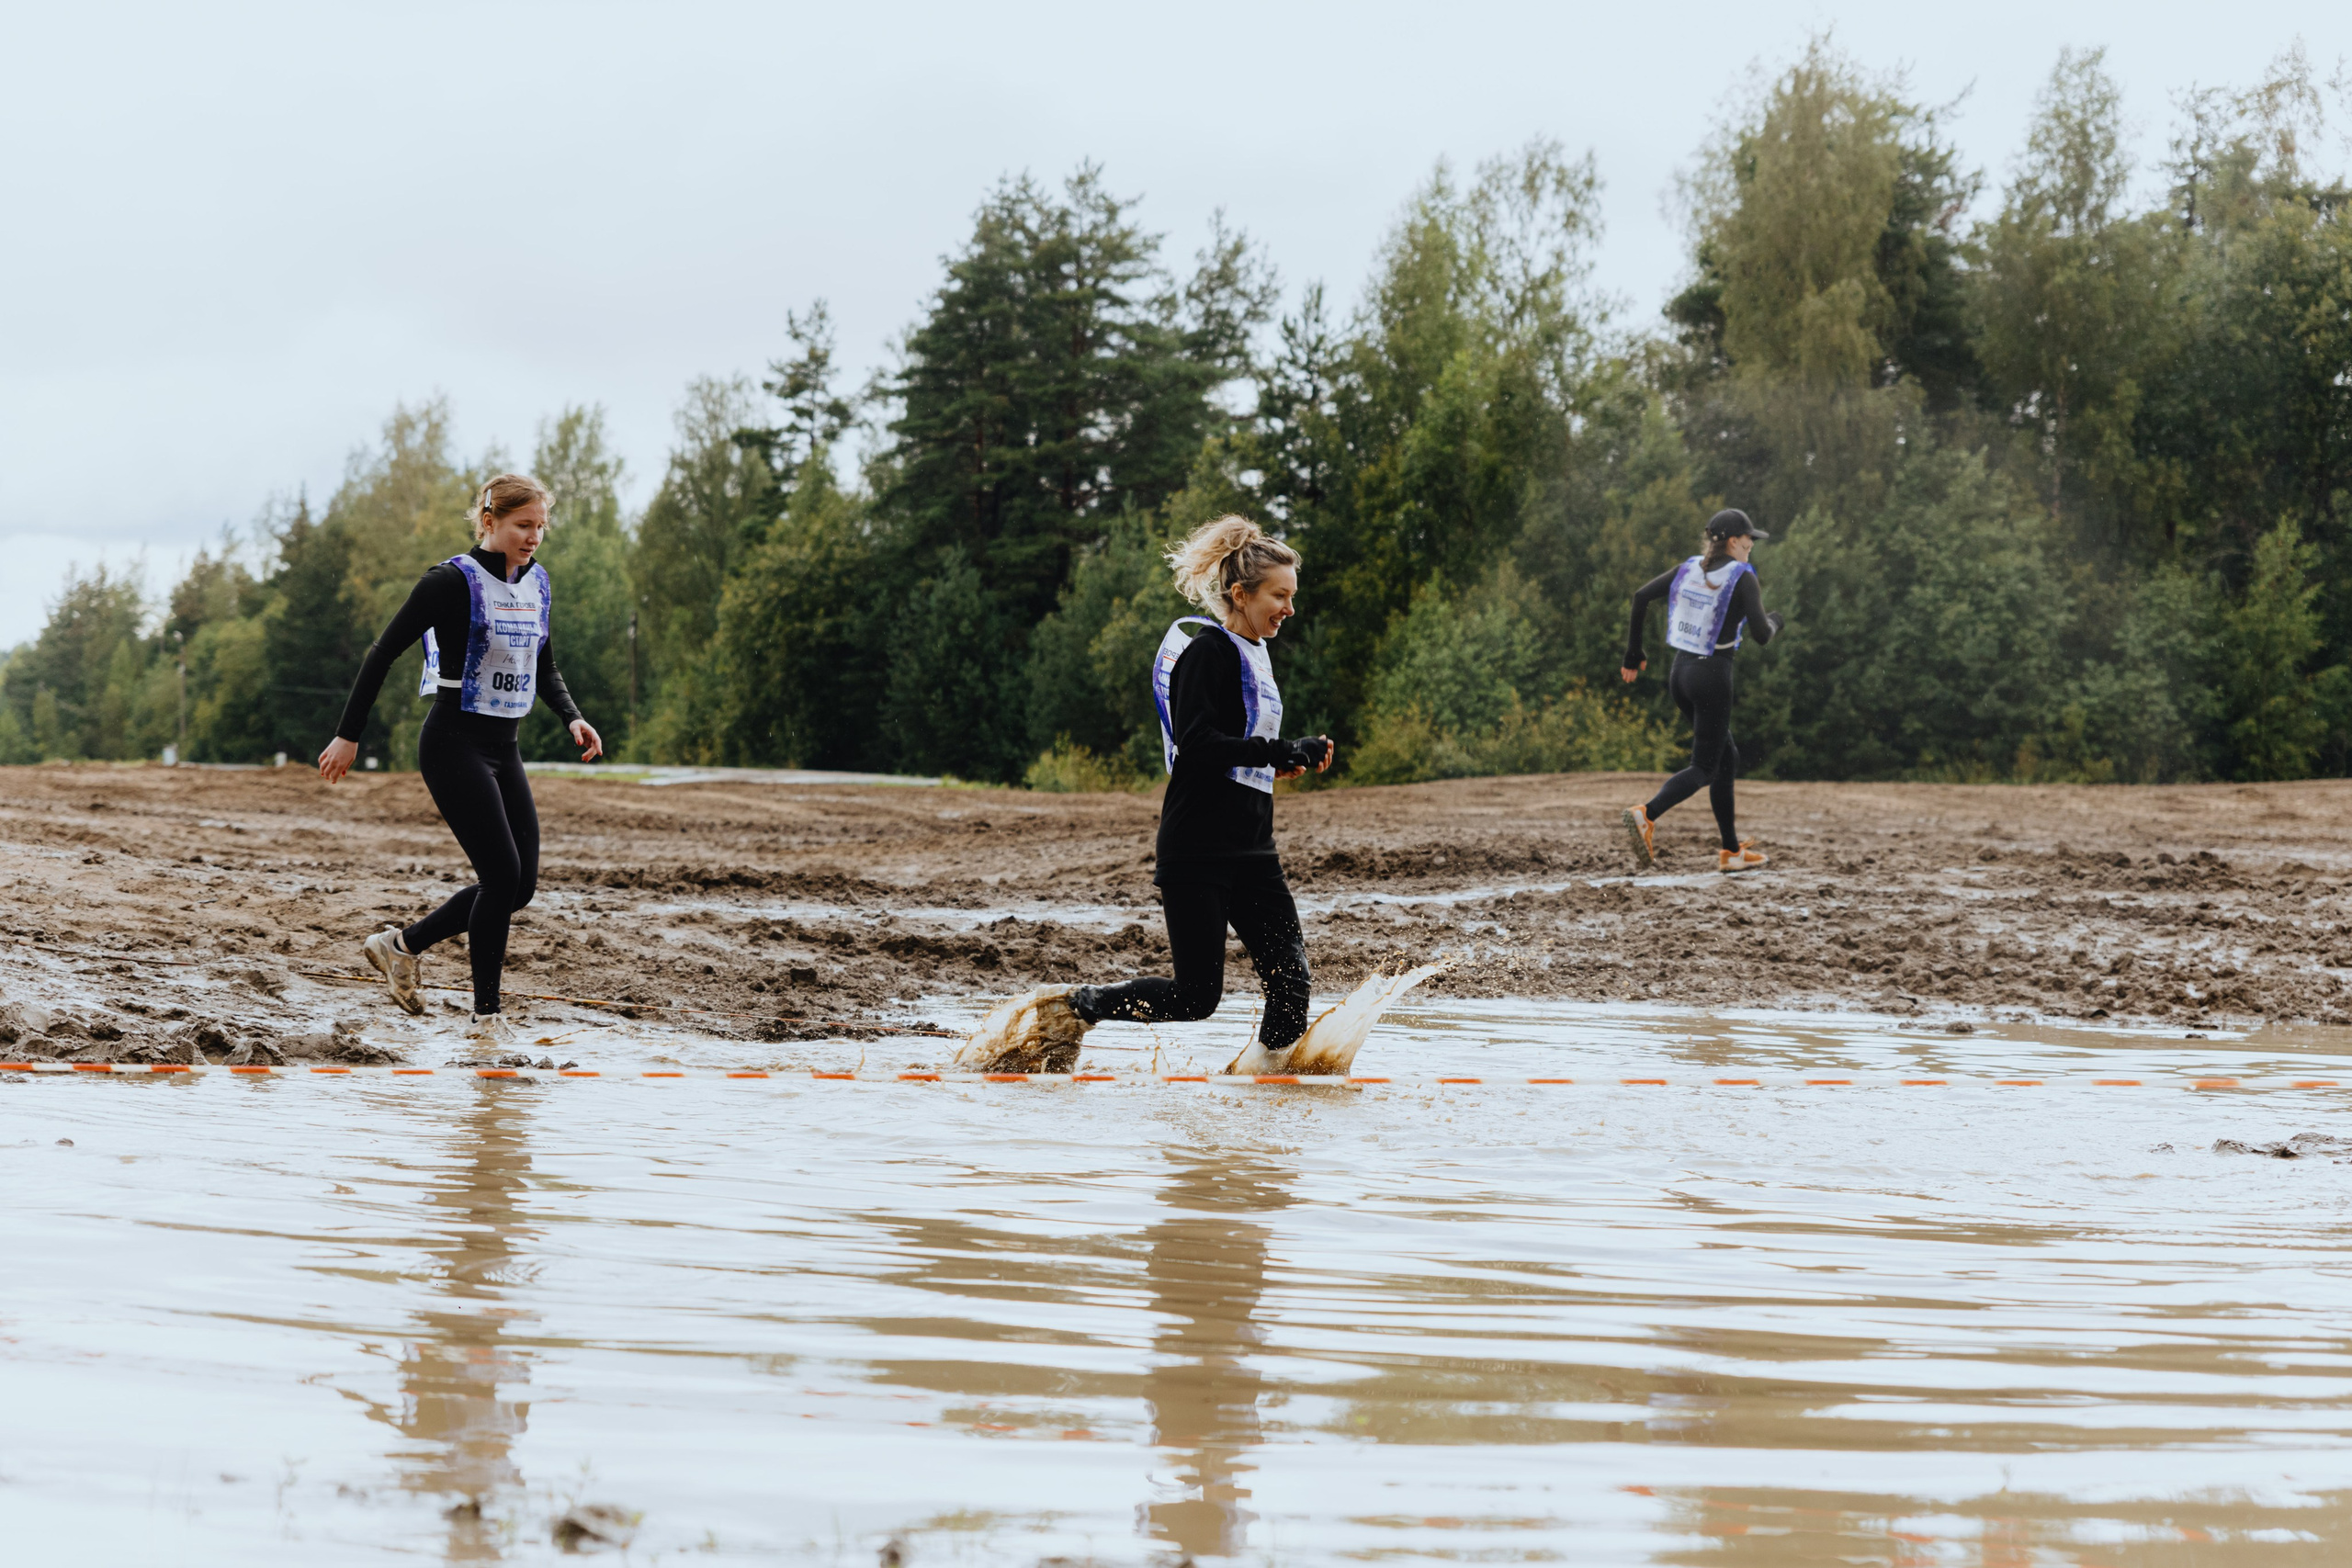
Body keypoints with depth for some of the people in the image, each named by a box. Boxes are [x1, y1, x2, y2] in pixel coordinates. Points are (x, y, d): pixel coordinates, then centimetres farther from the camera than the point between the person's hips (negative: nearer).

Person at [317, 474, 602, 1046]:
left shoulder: (536, 584, 10)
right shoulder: (454, 581, -12)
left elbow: (544, 671, 22)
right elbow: (383, 653, -9)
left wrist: (573, 718, 3)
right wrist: (348, 735, -10)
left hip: (503, 749, 8)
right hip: (455, 745, -8)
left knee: (521, 884, 3)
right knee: (502, 875, -13)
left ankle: (401, 944, 22)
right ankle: (486, 1016, -1)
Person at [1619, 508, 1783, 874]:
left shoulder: (1690, 569, 7)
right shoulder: (1741, 578, -11)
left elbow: (1641, 595, 2)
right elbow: (1761, 635, -16)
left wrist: (1634, 653, 9)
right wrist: (1774, 621, 9)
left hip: (1680, 672, 7)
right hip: (1713, 678, -7)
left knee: (1727, 759, 18)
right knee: (1704, 768, -2)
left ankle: (1732, 850, 20)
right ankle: (1647, 815, -26)